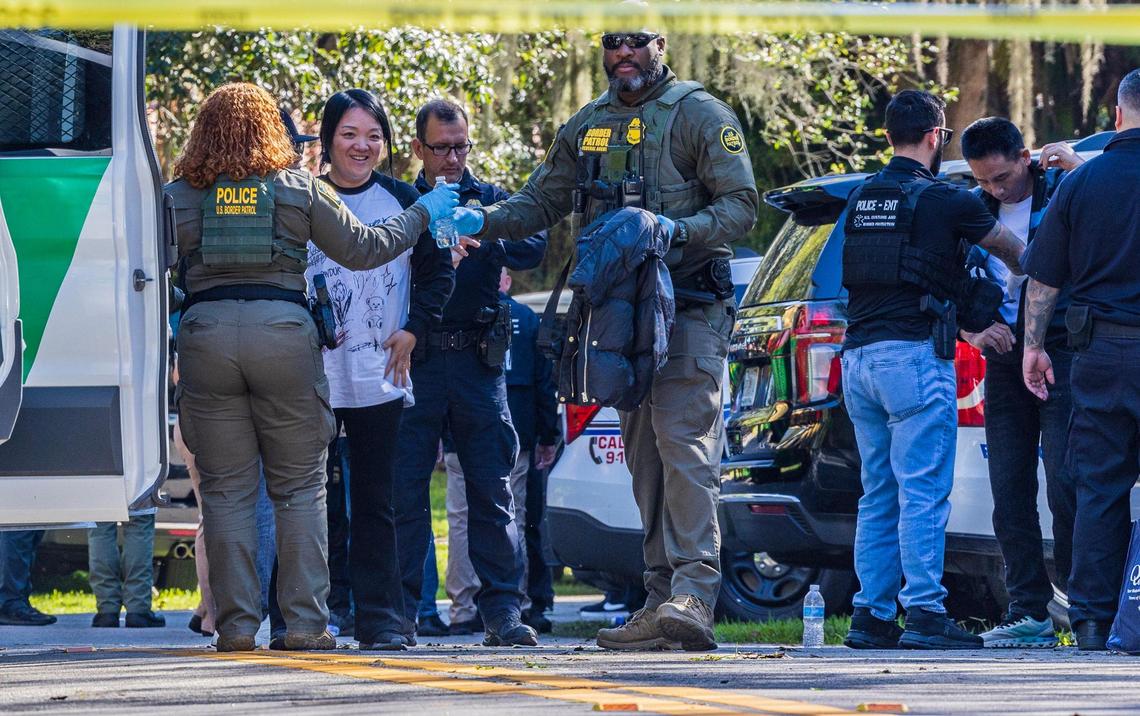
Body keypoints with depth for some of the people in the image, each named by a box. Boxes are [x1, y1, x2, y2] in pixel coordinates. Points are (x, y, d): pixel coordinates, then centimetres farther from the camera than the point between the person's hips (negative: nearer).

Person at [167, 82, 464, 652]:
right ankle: (304, 622, 2)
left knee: (226, 489, 6)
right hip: (283, 329, -1)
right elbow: (363, 249, 11)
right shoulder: (300, 191, 7)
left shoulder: (178, 197, 8)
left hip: (205, 333, 1)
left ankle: (236, 623, 2)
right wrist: (425, 212, 24)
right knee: (299, 487, 7)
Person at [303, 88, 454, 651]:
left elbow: (439, 271, 12)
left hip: (378, 376, 1)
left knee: (374, 502, 4)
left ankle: (381, 620, 6)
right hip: (311, 373, -1)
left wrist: (413, 330, 1)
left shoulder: (402, 201, 7)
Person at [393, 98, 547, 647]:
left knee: (492, 489, -2)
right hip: (416, 358, -1)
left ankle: (502, 612, -1)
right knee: (405, 489, -3)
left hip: (477, 359, 1)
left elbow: (533, 249, -5)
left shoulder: (492, 200, 13)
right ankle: (400, 611, 2)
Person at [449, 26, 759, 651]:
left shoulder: (699, 114, -1)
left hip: (689, 310, -7)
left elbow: (741, 205, -6)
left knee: (683, 441, -18)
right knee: (644, 455, 5)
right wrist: (483, 222, 4)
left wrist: (678, 230, -23)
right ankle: (663, 603, 6)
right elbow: (542, 202, 22)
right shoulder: (588, 126, 17)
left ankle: (694, 591, -25)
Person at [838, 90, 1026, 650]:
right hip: (914, 356, -7)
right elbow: (1011, 248, 11)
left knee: (878, 495, 11)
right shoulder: (943, 200, -5)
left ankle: (871, 615, 9)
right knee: (923, 493, -7)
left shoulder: (861, 200, 14)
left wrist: (972, 325, 19)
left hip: (859, 356, 7)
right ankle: (924, 614, -11)